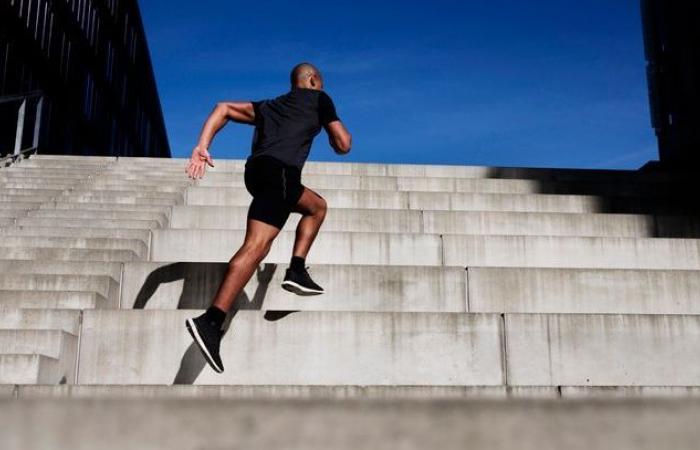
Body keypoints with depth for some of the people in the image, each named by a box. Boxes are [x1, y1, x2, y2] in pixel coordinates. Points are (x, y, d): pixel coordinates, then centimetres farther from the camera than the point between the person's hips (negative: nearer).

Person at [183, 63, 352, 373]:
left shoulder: (268, 106, 32)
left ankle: (297, 271, 15)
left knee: (317, 206, 29)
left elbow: (223, 108, 19)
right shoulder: (319, 99, 19)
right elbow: (343, 145, 14)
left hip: (258, 168, 7)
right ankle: (211, 321, -34)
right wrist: (337, 131, 38)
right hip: (279, 169, -7)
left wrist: (202, 146, 8)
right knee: (257, 246, -20)